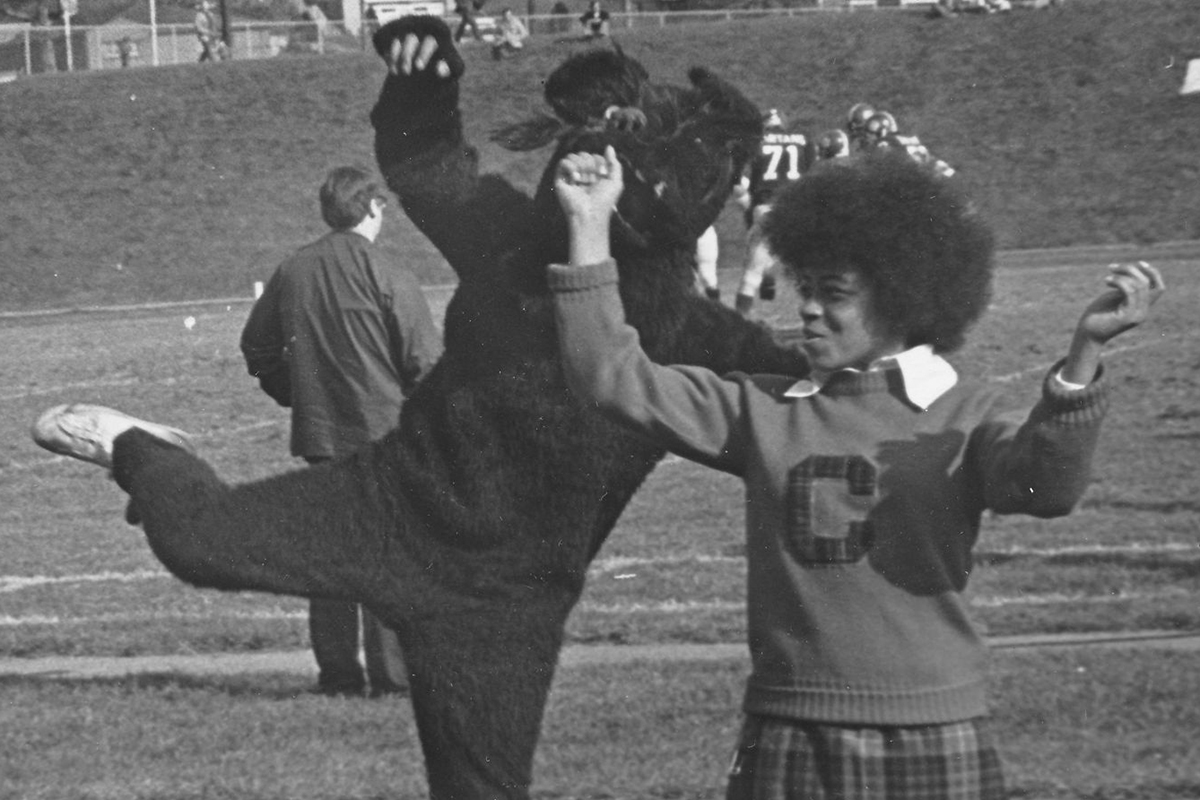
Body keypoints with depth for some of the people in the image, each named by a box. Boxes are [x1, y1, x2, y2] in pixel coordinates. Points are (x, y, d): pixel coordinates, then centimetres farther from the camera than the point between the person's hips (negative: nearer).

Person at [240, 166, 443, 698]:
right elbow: (426, 361, -12)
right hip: (385, 433, -5)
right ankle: (393, 674, -2)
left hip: (317, 434, 5)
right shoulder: (388, 278, -12)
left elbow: (256, 348, 13)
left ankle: (337, 672, 13)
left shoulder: (290, 273, 4)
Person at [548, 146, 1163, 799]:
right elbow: (614, 380, 4)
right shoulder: (763, 411, 8)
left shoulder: (964, 418, 0)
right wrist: (589, 230, -1)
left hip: (933, 744, -2)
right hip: (786, 740, 2)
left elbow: (1045, 488, -20)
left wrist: (1083, 353, -34)